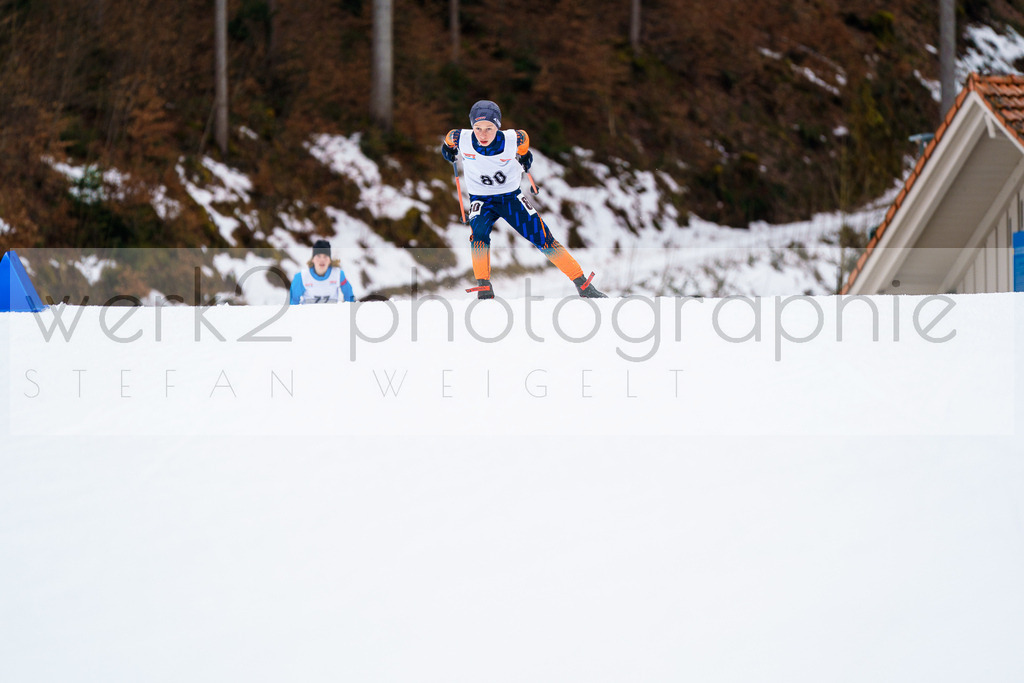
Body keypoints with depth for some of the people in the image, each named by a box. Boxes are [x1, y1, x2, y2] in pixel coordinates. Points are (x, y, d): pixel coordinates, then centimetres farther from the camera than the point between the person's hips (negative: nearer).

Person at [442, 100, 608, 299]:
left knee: (543, 238, -5)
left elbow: (523, 137, 2)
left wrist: (524, 154, 15)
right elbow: (449, 137, 4)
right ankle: (484, 289, -26)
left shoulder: (512, 140, -23)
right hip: (481, 199, 0)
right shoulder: (461, 139, -21)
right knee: (479, 232, -31)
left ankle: (582, 284, 2)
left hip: (511, 196, 0)